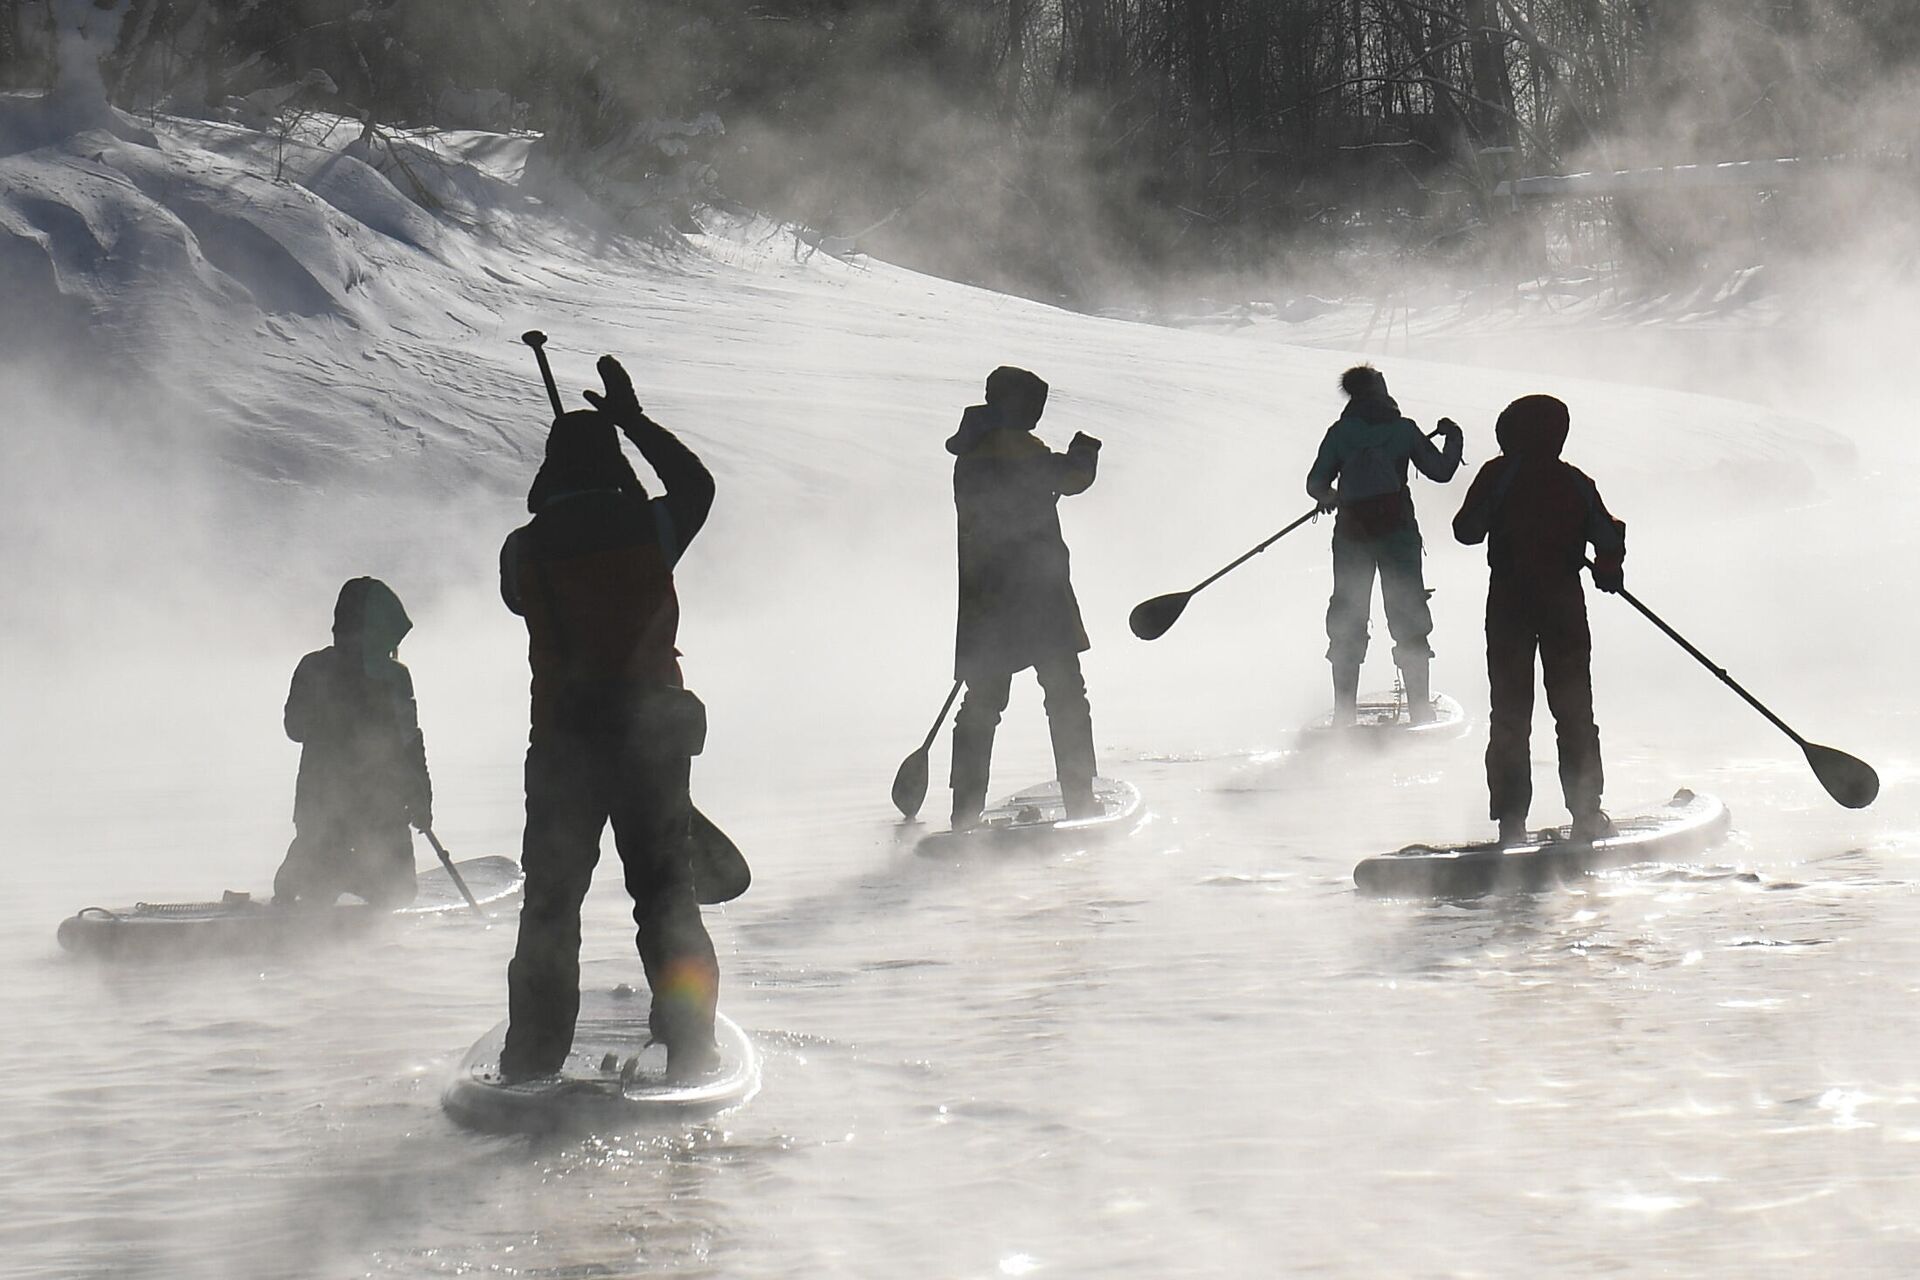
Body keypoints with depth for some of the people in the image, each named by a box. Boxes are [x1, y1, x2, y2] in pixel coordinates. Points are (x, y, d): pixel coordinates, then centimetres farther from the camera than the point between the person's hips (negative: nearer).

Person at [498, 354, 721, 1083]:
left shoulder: (526, 548, -6)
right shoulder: (651, 527, -4)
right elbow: (696, 484, 18)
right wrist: (634, 421, 25)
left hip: (564, 738, -1)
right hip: (652, 728, 1)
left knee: (550, 899, 8)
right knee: (664, 888, 12)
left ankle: (535, 1058, 5)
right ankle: (689, 1046, 5)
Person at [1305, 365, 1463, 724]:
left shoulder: (1340, 433, 3)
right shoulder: (1402, 429, 0)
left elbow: (1316, 484, 2)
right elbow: (1441, 471, 6)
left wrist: (1329, 497, 21)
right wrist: (1453, 437, 22)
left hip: (1352, 531, 1)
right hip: (1397, 529, -1)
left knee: (1347, 624, 8)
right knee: (1408, 615, 4)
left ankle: (1343, 712, 2)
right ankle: (1420, 709, -2)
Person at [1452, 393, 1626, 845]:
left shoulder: (1498, 475, -4)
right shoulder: (1574, 482, 0)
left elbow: (1467, 531, -2)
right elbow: (1607, 536, 0)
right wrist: (1609, 568, 21)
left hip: (1509, 602, -1)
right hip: (1563, 602, 1)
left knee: (1510, 713, 5)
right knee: (1574, 711, 10)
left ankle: (1511, 820, -2)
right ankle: (1586, 813, 7)